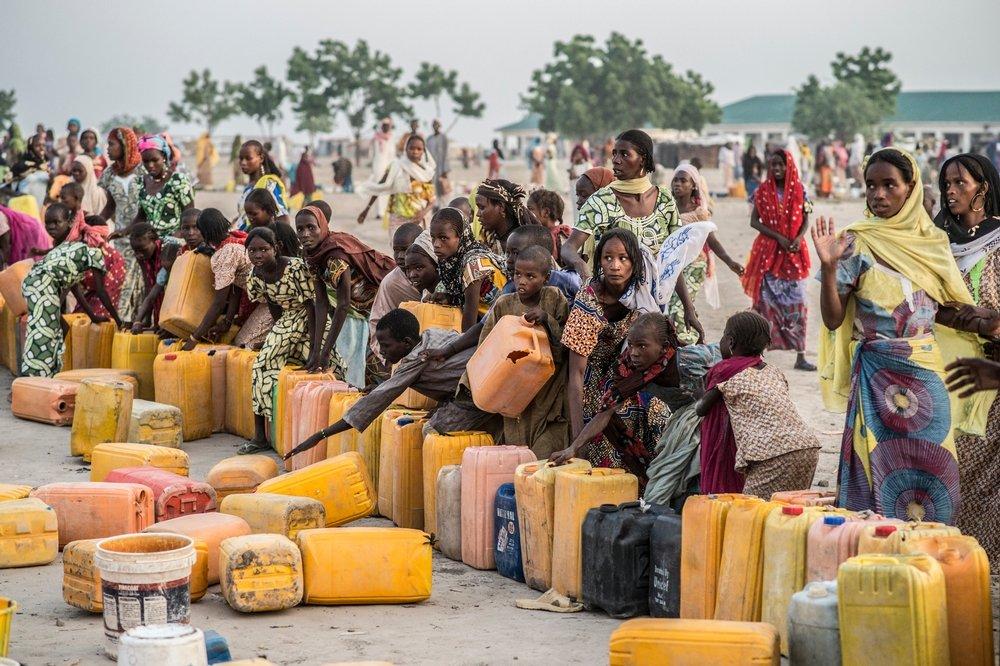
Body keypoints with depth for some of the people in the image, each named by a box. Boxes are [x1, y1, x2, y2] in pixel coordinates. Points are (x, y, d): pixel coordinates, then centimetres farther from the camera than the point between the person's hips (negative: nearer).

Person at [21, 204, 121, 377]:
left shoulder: (73, 247, 32)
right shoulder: (94, 252, 7)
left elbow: (73, 285, 37)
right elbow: (100, 290, 8)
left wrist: (93, 316, 42)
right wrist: (117, 320, 17)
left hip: (31, 281, 9)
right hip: (43, 284, -9)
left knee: (52, 334, 14)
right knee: (41, 336, -10)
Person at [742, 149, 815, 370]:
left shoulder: (799, 190, 4)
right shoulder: (763, 191, 1)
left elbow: (806, 220, 7)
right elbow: (754, 221, -2)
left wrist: (799, 238, -12)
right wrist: (778, 237, -13)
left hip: (794, 252, 1)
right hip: (768, 251, -1)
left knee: (797, 303, 1)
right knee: (766, 300, -2)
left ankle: (800, 356, 4)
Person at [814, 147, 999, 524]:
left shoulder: (932, 242, 6)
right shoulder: (856, 244, -5)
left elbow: (940, 310, 14)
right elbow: (833, 319, -9)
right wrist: (828, 268, -22)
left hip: (927, 372, 4)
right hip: (878, 375, -4)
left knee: (933, 471, 5)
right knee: (880, 469, -2)